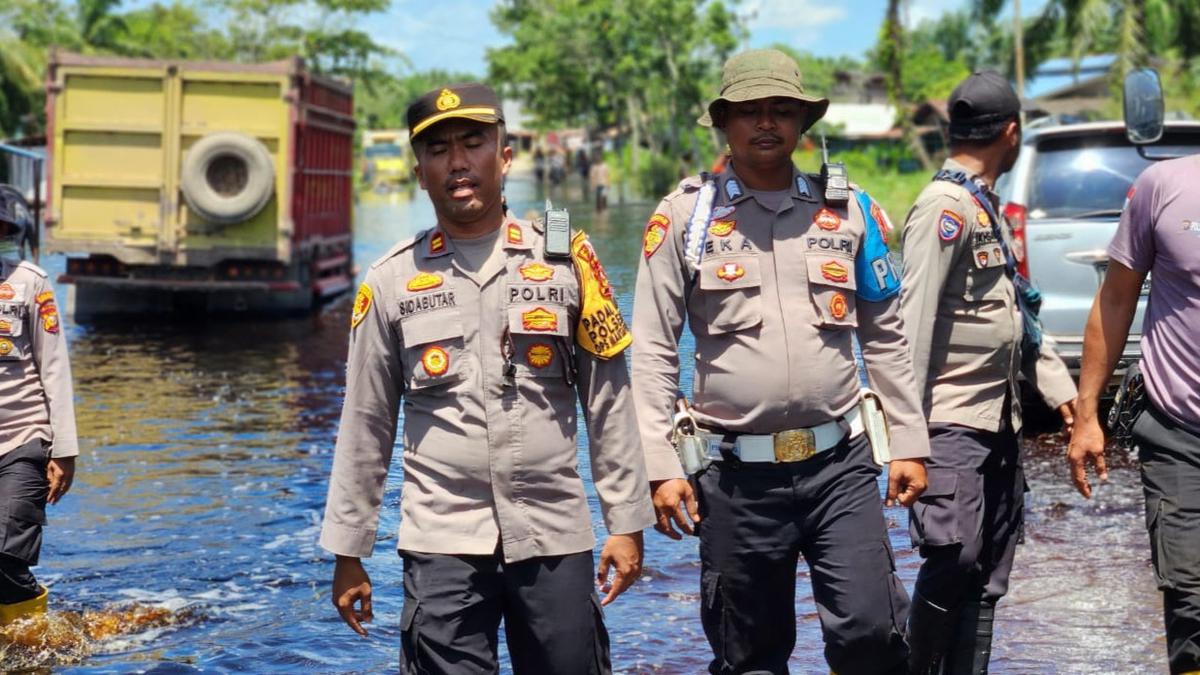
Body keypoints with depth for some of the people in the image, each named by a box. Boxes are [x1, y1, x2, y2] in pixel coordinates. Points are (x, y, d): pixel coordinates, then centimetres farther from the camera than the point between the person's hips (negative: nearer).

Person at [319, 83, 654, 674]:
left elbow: (609, 405, 6)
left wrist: (626, 523, 3)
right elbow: (365, 426, 9)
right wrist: (348, 552, 8)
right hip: (442, 542, 0)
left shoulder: (567, 261, 4)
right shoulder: (392, 281, 5)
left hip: (556, 537, 0)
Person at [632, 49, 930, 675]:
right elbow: (654, 350, -1)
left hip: (841, 464, 1)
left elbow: (885, 337, 13)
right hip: (735, 474, -1)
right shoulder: (685, 215, 1)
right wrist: (660, 466, -7)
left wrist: (908, 441, 8)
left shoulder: (849, 210, 8)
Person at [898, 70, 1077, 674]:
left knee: (988, 571, 10)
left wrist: (1056, 382, 16)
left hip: (999, 418, 9)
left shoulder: (986, 207, 17)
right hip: (952, 420, -9)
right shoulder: (944, 207, -13)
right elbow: (914, 322, -18)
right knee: (953, 557, -13)